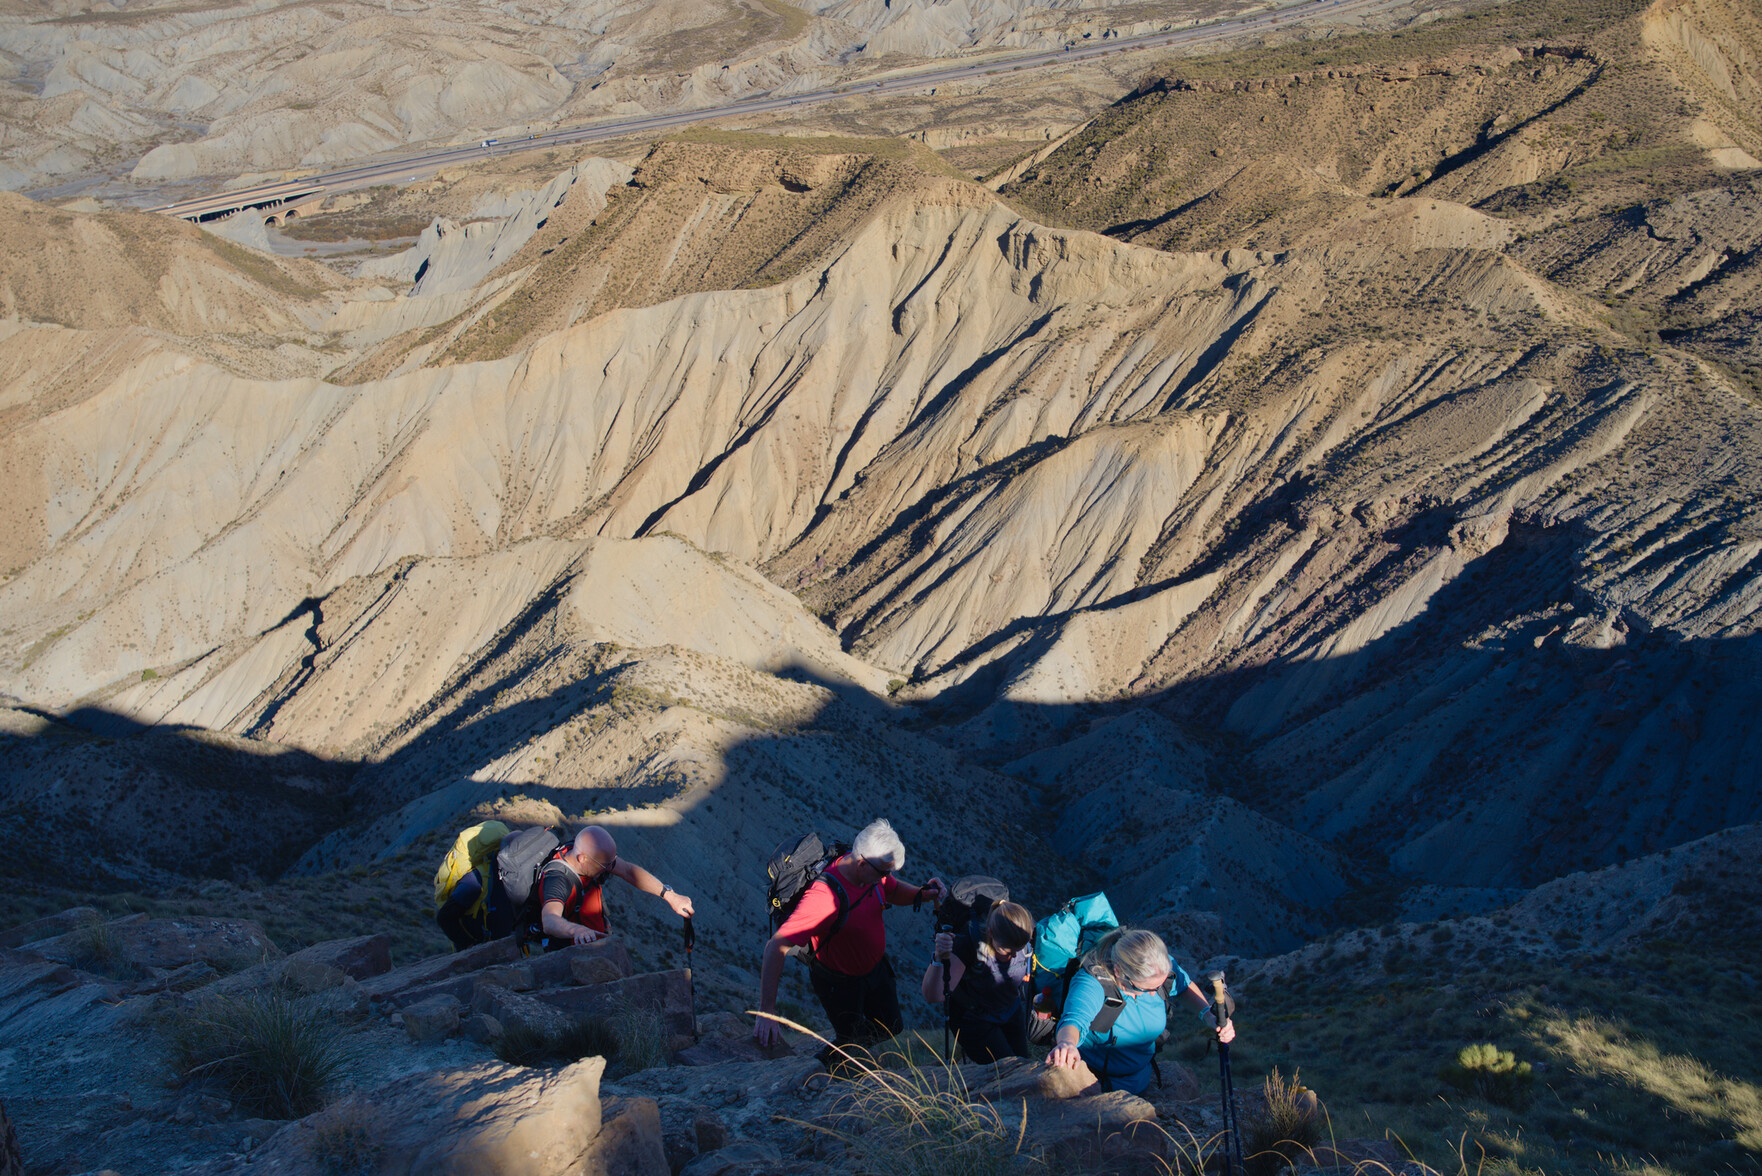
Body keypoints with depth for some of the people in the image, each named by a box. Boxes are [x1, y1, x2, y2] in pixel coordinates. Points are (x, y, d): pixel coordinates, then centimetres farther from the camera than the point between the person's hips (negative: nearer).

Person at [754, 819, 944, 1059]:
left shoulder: (873, 872, -20)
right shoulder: (825, 897, -42)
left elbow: (893, 891, 5)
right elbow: (775, 947, -43)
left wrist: (922, 893, -19)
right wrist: (766, 1012, -47)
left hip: (875, 966, 7)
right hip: (839, 982, -6)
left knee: (892, 1028, 22)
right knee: (851, 1041, 12)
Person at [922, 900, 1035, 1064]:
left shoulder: (1027, 942, -22)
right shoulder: (968, 945, -35)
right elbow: (933, 997, -42)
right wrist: (939, 959, -56)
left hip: (1011, 1013, 5)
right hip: (973, 1018, -5)